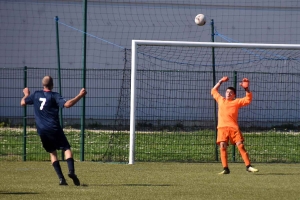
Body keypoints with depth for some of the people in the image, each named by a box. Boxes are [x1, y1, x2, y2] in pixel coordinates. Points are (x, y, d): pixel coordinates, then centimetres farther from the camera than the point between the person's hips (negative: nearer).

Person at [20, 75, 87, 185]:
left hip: (41, 130, 4)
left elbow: (23, 103, 18)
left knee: (52, 152, 13)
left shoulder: (36, 94, 8)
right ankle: (71, 171, -26)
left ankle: (61, 178, 1)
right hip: (54, 129, -4)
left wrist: (26, 94, 38)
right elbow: (67, 104, -19)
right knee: (67, 148, -1)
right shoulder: (54, 96, -5)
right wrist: (80, 95, -12)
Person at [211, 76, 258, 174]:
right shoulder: (221, 100, 21)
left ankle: (248, 166, -8)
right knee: (222, 147, -11)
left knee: (240, 146, -9)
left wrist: (247, 89, -6)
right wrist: (220, 81, 32)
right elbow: (213, 91, 35)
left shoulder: (237, 102, 12)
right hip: (222, 127, 2)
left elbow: (248, 99, 3)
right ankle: (225, 169, -11)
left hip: (233, 127, -2)